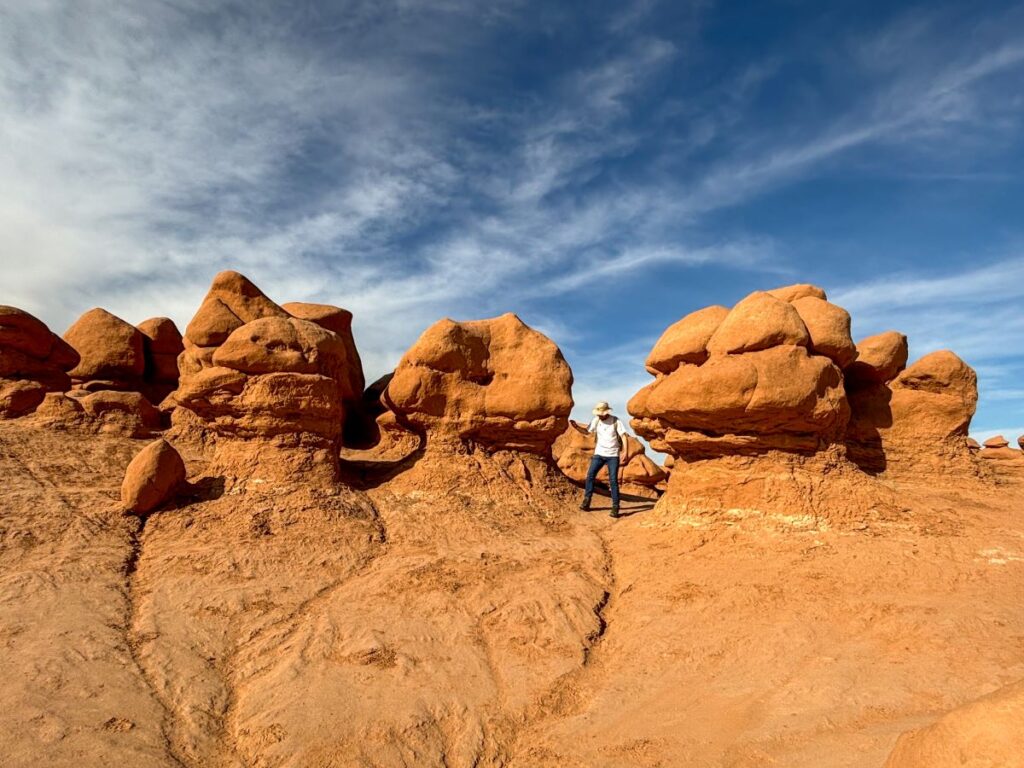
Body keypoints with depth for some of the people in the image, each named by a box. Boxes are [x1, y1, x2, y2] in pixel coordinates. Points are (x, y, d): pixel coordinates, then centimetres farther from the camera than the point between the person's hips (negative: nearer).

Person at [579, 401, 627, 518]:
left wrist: (625, 452, -17)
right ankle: (586, 502, 3)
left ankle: (615, 507, 0)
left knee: (613, 480, -6)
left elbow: (623, 436, -8)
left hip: (613, 455, -3)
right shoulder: (596, 420, 3)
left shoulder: (615, 420, -7)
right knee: (590, 475, -7)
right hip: (599, 454, 3)